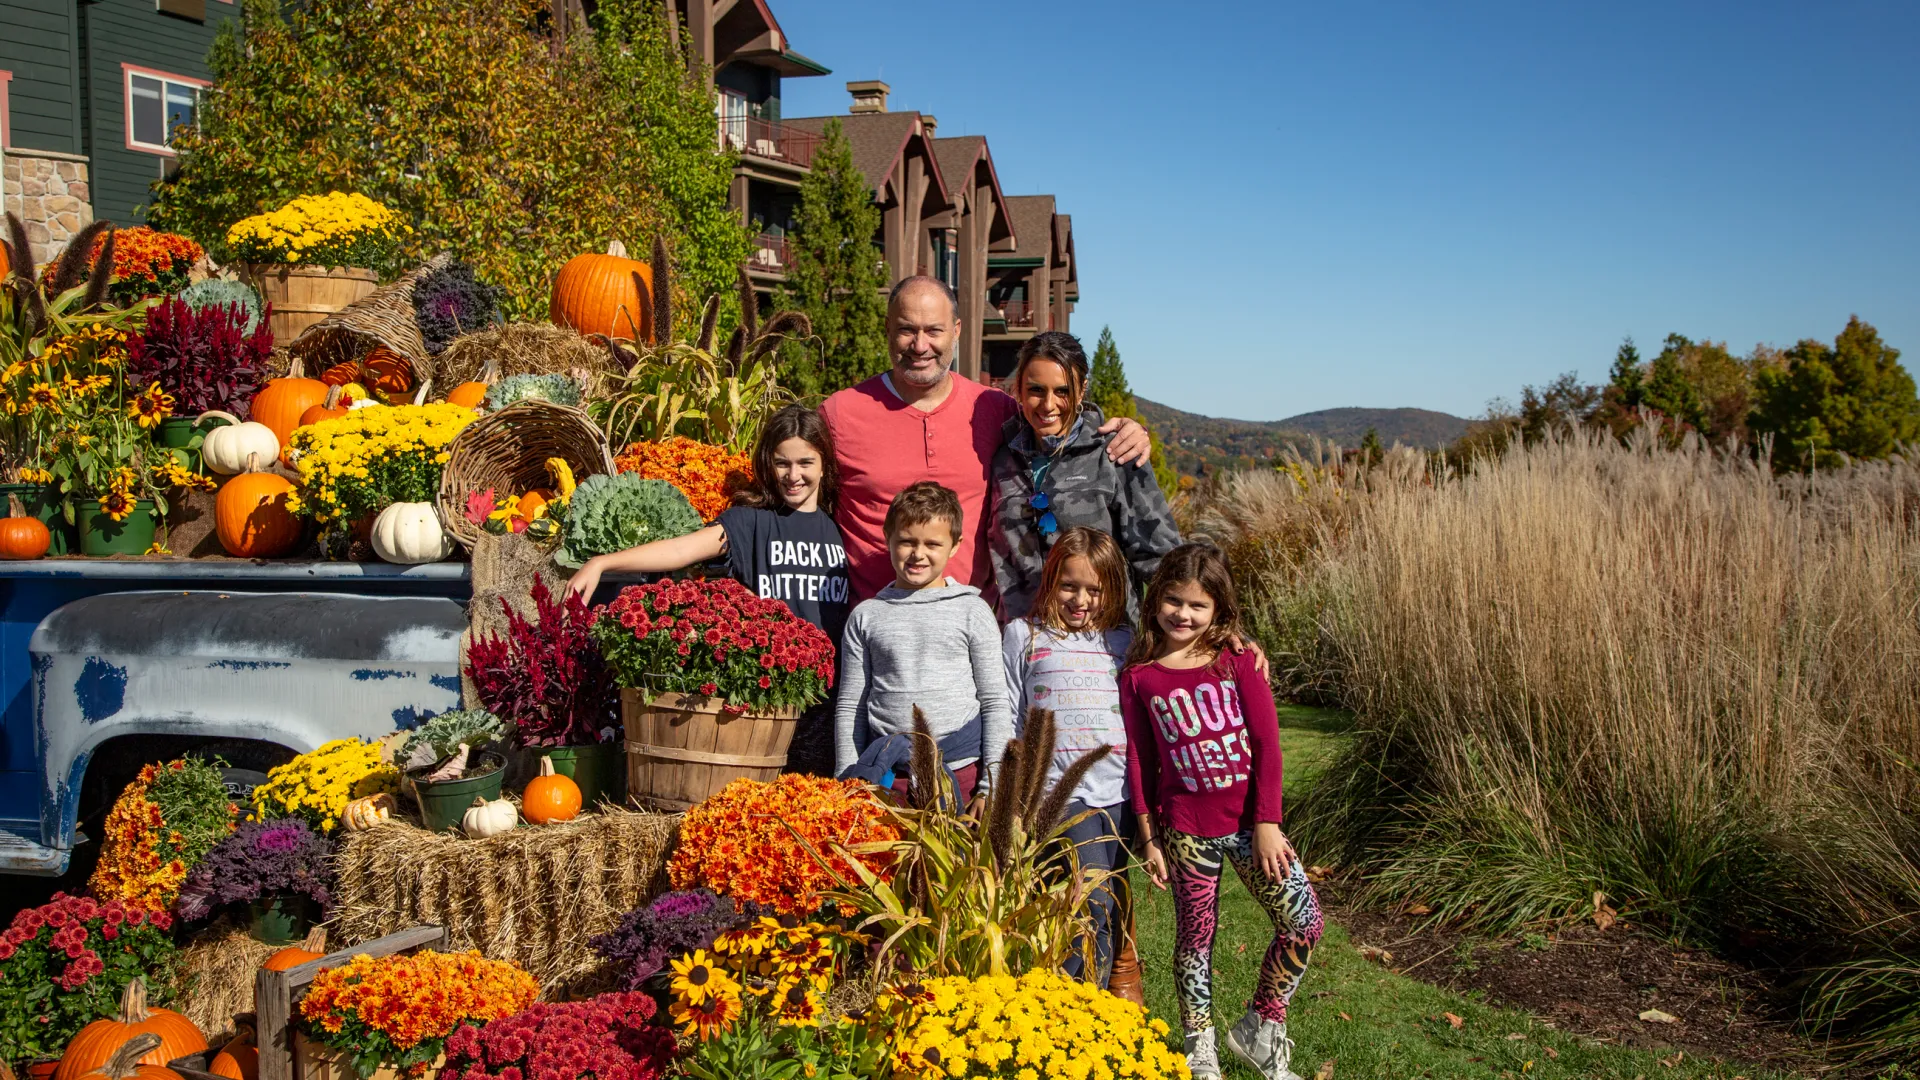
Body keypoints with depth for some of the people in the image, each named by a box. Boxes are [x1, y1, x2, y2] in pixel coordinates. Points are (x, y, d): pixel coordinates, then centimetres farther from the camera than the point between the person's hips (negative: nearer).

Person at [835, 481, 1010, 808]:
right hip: (887, 774, 1)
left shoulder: (973, 612, 5)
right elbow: (849, 707, 12)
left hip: (962, 769, -1)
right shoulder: (866, 616, 9)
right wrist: (848, 781, 6)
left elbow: (995, 702, 5)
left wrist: (992, 787, 0)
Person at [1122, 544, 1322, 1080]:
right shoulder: (1138, 677, -3)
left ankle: (1259, 1026, 19)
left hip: (1248, 819, 1)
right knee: (1195, 935, 10)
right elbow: (1139, 764, 1)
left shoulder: (1237, 663, -3)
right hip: (1185, 828, -1)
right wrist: (1149, 838, 1)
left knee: (1304, 922, -2)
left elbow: (1267, 745, -4)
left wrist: (1267, 824, -8)